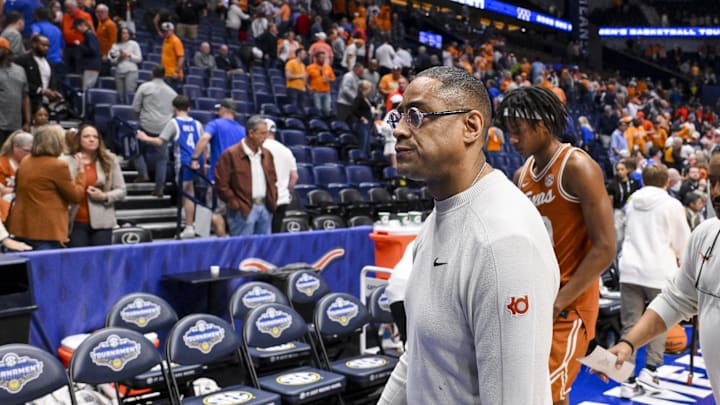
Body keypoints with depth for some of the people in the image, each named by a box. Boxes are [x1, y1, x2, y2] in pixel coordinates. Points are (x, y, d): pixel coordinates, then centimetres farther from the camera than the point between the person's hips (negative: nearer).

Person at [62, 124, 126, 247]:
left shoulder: (110, 160, 6)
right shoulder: (68, 161, 1)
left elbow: (121, 191, 5)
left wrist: (104, 196, -11)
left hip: (102, 222, 1)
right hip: (76, 223, -1)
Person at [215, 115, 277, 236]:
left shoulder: (267, 154, 13)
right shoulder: (230, 154, -7)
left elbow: (273, 180, 21)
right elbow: (221, 184, -9)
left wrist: (273, 201, 8)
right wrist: (236, 204, -11)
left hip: (265, 208, 6)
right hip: (244, 210, -6)